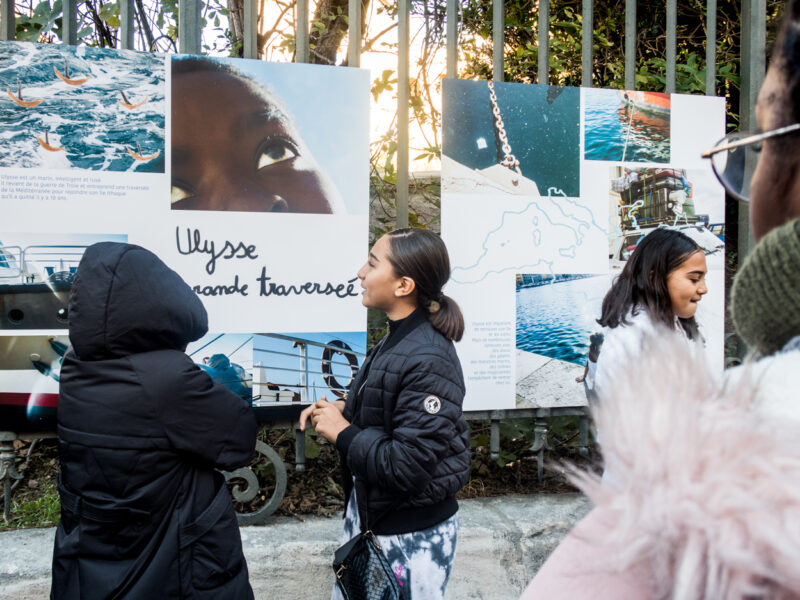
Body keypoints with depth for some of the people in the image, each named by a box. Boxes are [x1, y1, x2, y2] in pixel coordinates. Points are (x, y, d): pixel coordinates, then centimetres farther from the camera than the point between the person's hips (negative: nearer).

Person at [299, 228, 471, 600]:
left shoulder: (428, 361, -28)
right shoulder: (398, 339, 0)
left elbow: (409, 466, -30)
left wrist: (342, 433, -19)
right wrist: (343, 409, -1)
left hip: (412, 535, -8)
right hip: (370, 512, 8)